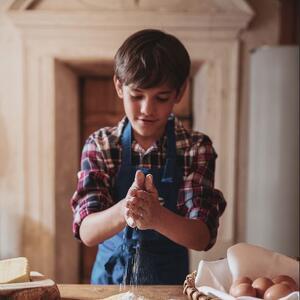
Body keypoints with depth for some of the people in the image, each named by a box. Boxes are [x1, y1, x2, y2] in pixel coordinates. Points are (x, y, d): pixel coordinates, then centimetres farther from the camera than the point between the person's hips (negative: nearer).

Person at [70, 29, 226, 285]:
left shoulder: (197, 148, -7)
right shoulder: (100, 145, -6)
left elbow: (203, 237, -13)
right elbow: (86, 232, -12)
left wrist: (157, 216, -32)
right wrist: (123, 211, -32)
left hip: (169, 279, 0)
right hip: (109, 276, 0)